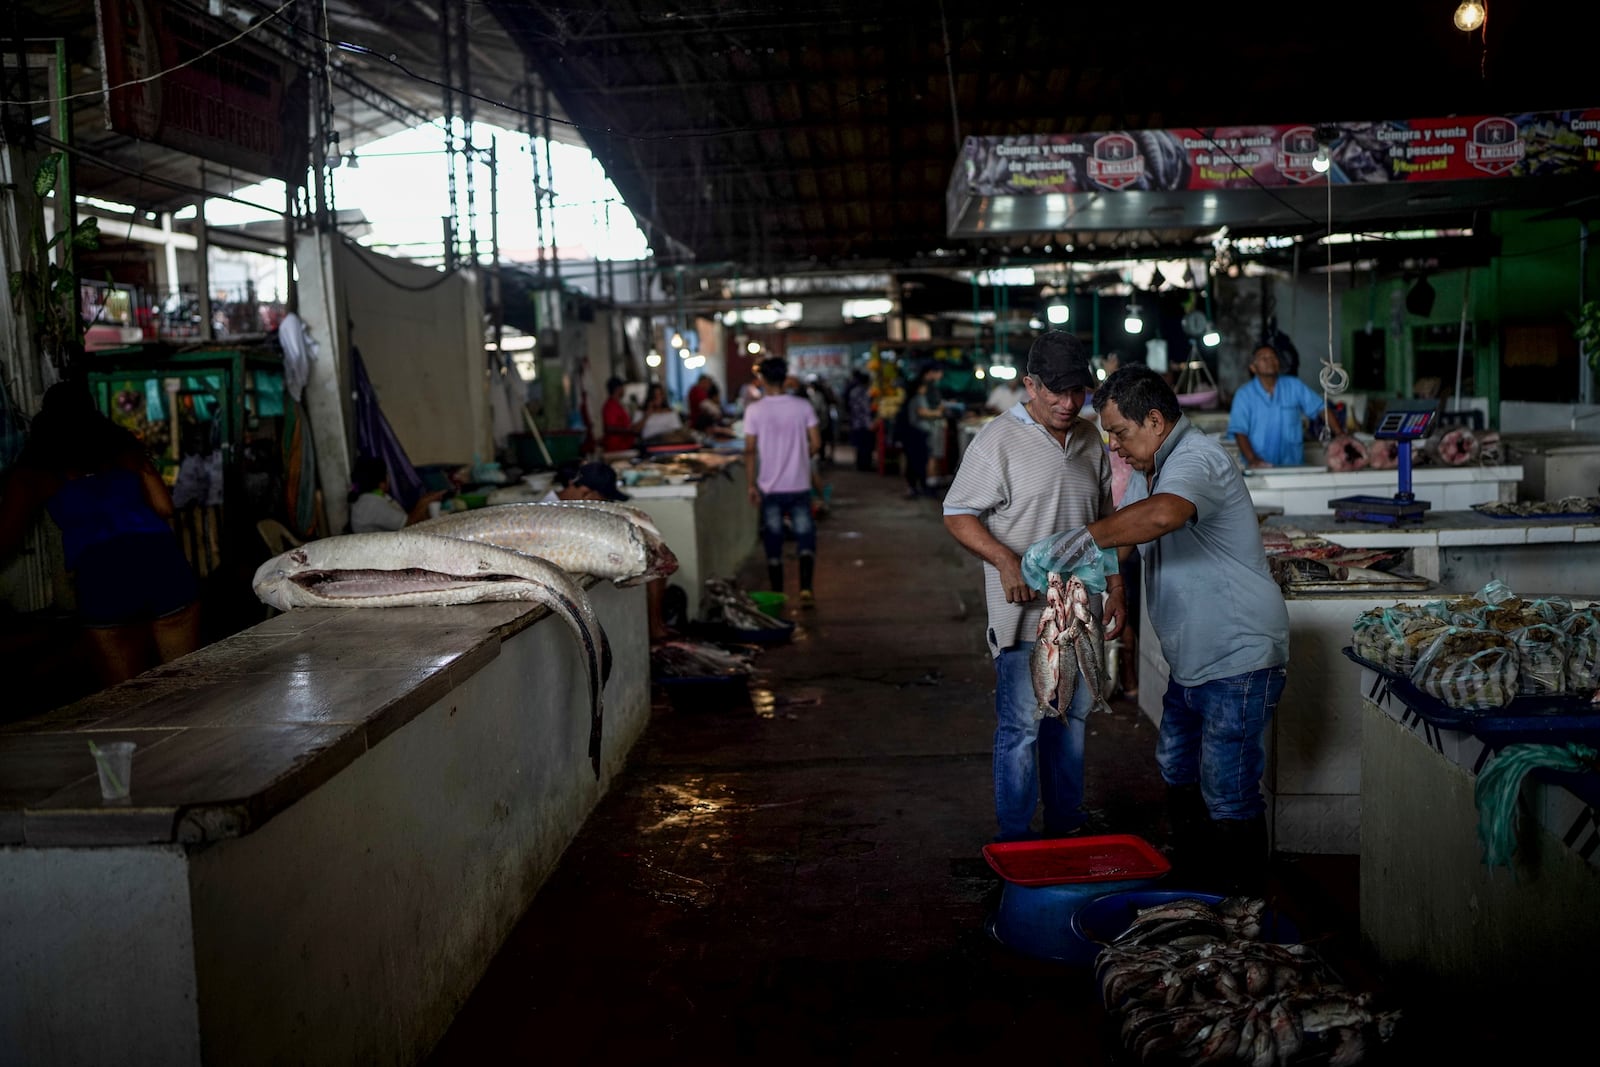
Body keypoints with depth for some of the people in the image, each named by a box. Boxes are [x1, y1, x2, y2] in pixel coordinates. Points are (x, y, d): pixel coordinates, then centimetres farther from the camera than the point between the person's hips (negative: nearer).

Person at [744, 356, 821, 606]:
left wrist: (751, 485, -3)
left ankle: (777, 595, 16)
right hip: (799, 485, 0)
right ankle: (805, 589, -7)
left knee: (773, 544, 10)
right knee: (805, 539, 7)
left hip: (770, 487, 0)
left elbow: (750, 450, -9)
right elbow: (816, 443, -4)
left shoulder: (755, 410, -7)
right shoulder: (802, 405, -3)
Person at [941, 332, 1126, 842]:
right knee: (1021, 727, -3)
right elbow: (958, 516, -10)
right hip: (1024, 611, -6)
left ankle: (1066, 828, 29)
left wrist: (1116, 588, 13)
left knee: (1071, 718, 16)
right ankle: (1015, 841, 9)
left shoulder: (1090, 439, 11)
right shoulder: (998, 440, -10)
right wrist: (1005, 561, -25)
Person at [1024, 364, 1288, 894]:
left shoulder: (1197, 459, -23)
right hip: (1191, 660, 11)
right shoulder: (1147, 469, 11)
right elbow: (1123, 540, 13)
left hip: (1238, 659, -10)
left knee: (1229, 794, -3)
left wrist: (1080, 537, -39)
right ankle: (1188, 874, 40)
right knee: (1178, 770, 23)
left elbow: (1162, 515, -44)